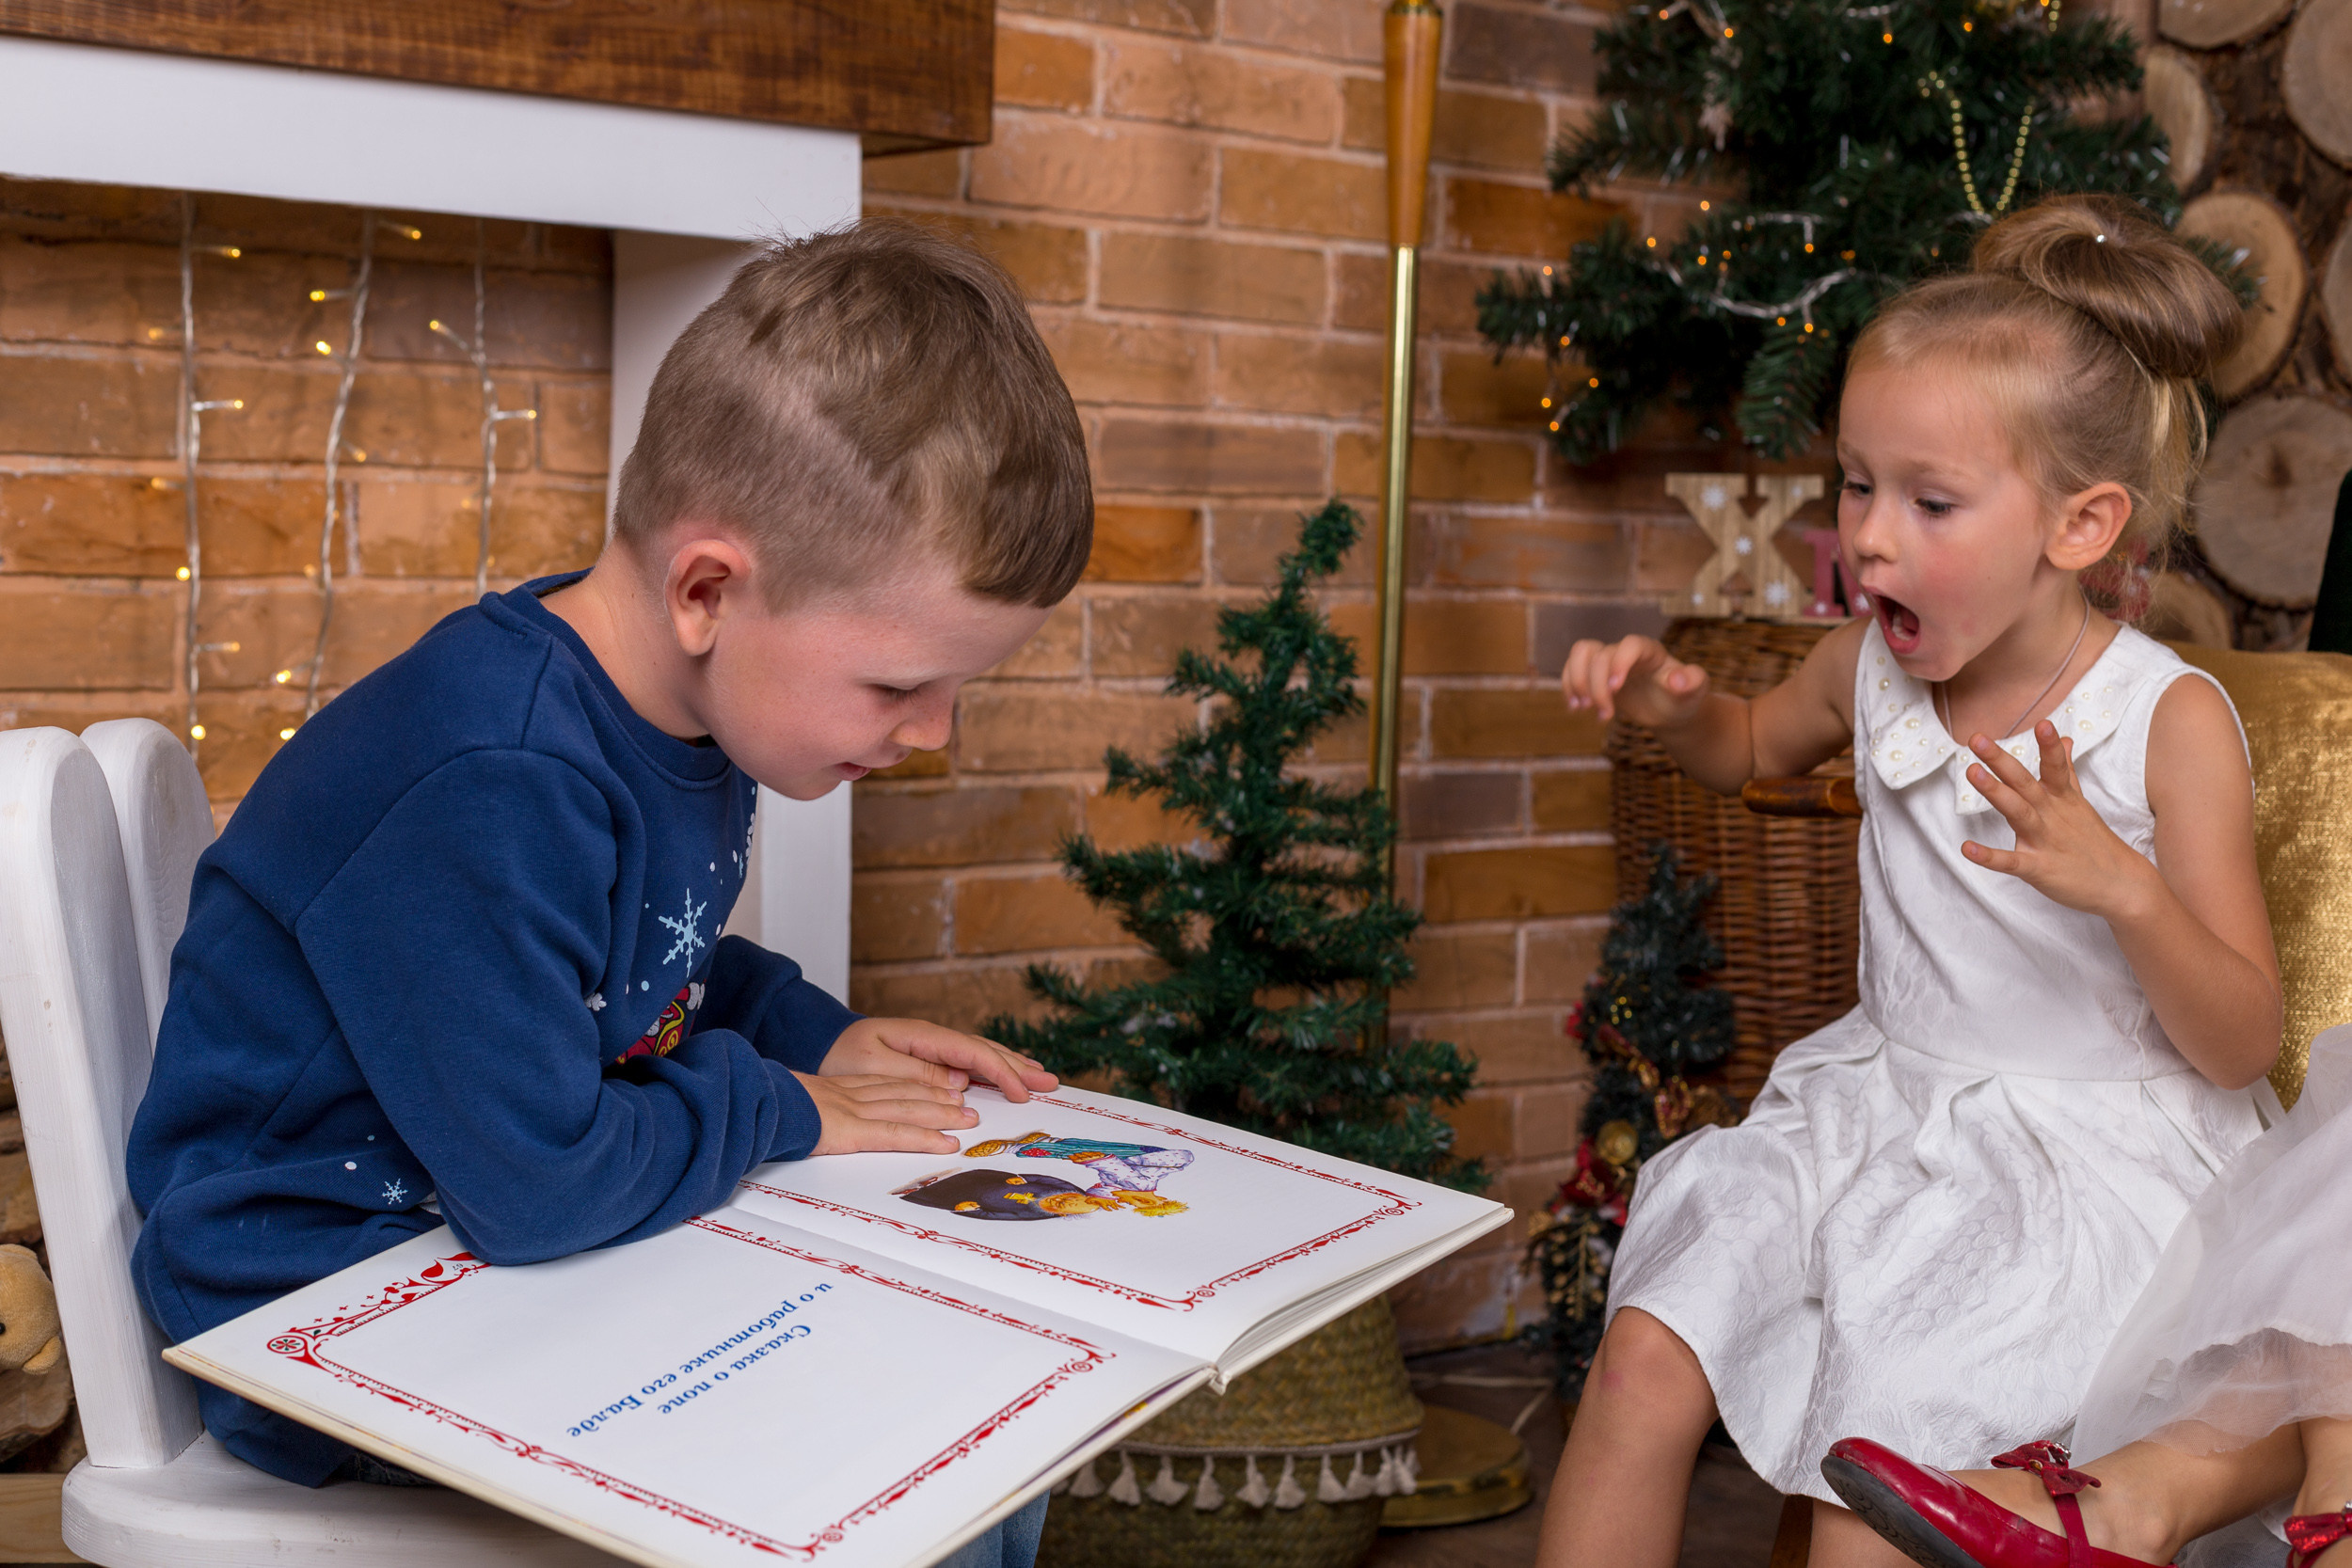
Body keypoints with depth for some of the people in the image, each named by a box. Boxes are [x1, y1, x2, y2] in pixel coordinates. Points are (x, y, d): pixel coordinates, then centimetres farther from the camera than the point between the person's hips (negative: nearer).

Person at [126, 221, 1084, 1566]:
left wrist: (815, 1032, 3)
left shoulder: (684, 706, 1)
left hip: (537, 1253, 9)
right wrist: (778, 1110, -15)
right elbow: (540, 1184, -30)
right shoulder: (487, 793, -30)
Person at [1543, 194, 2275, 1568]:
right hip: (1881, 1096, 5)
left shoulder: (2168, 722, -13)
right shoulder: (1874, 665, 0)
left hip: (2093, 1154, -4)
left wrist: (2125, 891, -31)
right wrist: (1672, 701, 1)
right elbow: (1755, 748, 26)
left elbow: (2244, 1045, -12)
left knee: (1878, 1445, -23)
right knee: (1645, 1357, -13)